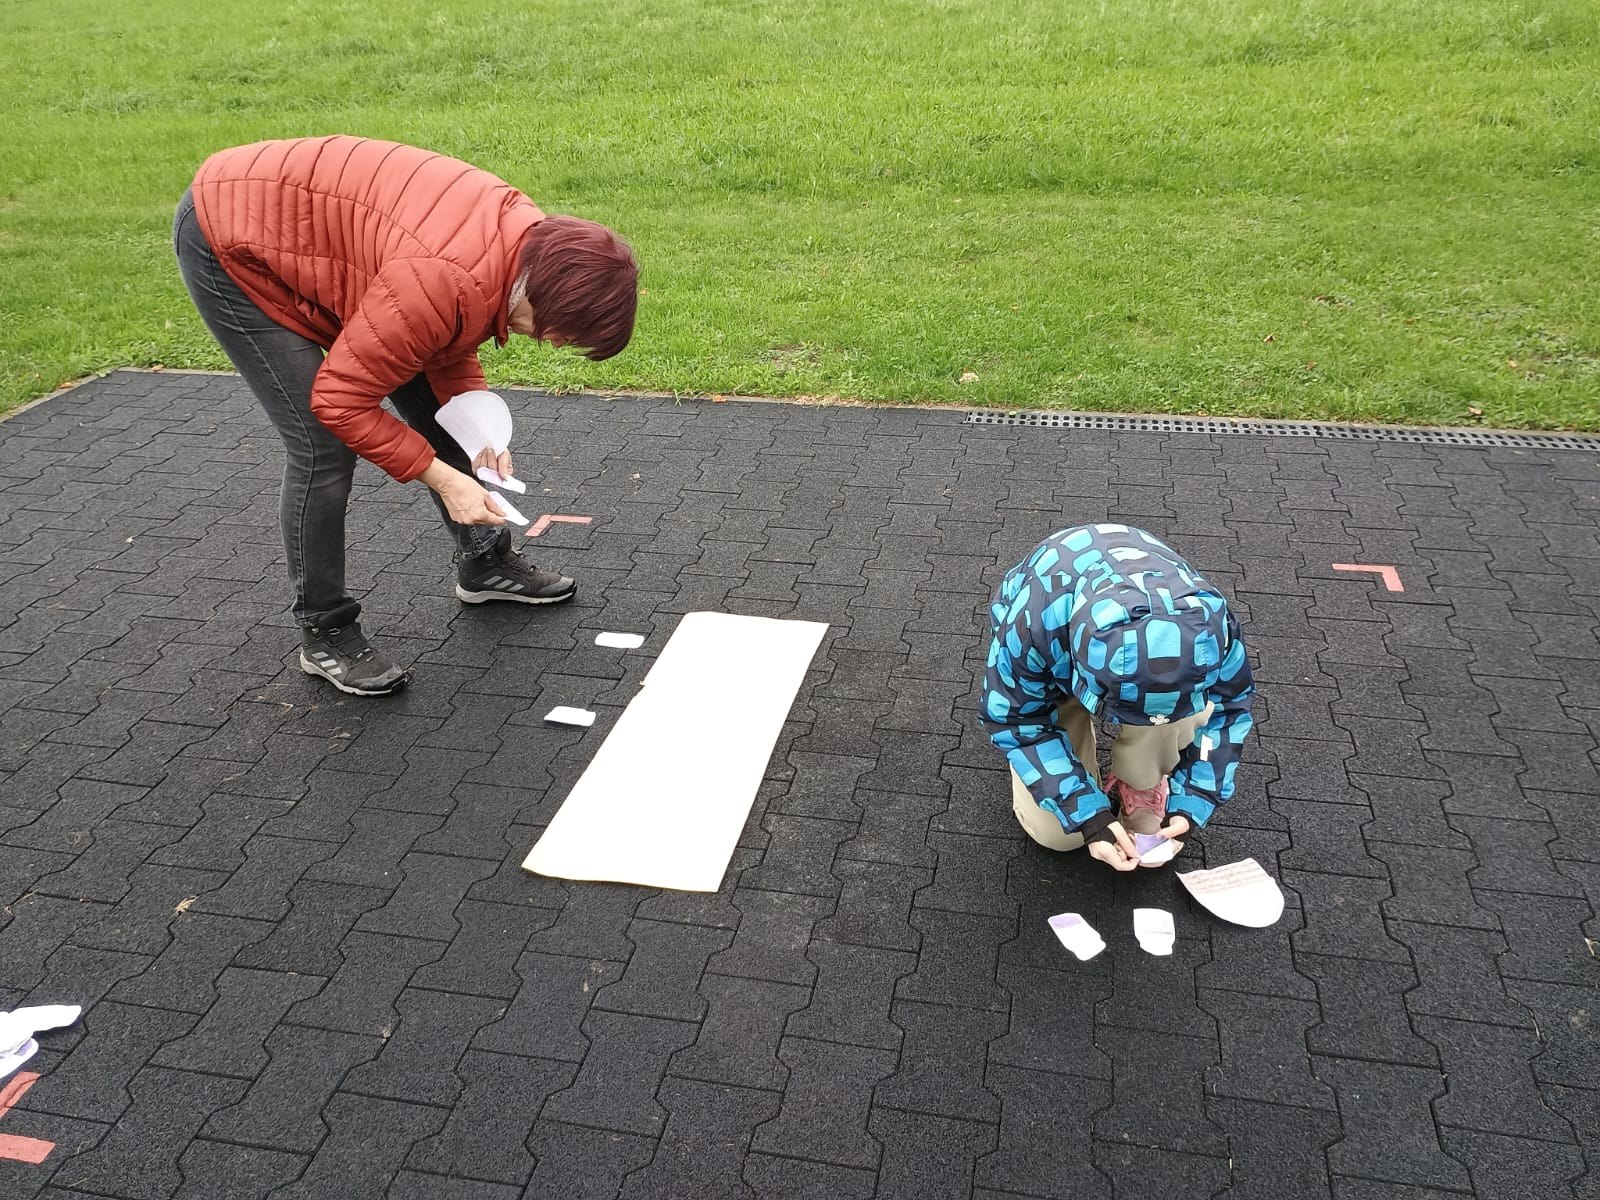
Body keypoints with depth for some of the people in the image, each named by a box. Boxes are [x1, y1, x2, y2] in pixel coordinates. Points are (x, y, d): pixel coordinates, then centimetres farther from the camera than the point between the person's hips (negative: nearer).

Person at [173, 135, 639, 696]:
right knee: (323, 446, -15)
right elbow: (339, 402, -29)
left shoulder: (528, 235, -11)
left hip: (307, 223, 9)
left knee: (433, 407, 10)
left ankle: (484, 562, 26)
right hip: (226, 243, -9)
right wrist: (444, 479, -23)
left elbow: (448, 349, 5)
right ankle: (323, 633, 1)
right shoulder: (445, 281, -39)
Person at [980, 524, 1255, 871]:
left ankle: (1142, 793, -4)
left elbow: (1228, 707, -17)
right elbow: (1016, 718, -28)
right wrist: (1088, 815, -34)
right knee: (1056, 832, -8)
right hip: (1055, 670, -1)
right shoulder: (1032, 625, -45)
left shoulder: (1208, 622, -37)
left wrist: (1191, 802, -26)